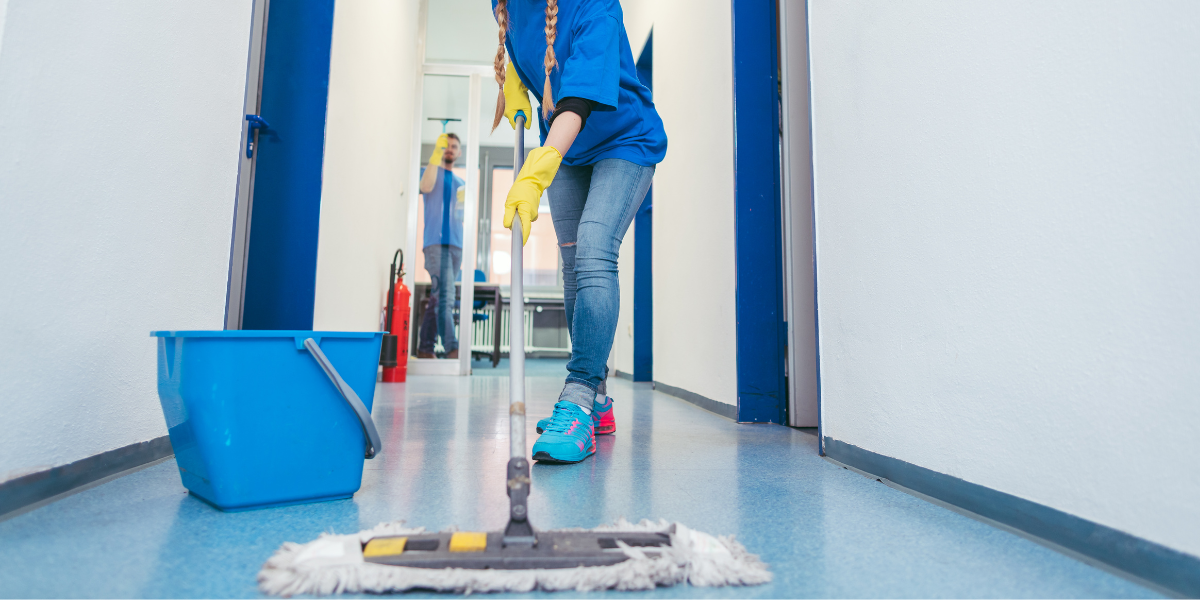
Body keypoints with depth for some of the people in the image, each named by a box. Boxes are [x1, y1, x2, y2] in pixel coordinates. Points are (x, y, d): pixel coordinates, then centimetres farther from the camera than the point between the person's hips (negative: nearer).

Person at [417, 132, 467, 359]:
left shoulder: (461, 183, 26)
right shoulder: (429, 171, 11)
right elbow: (426, 187, -14)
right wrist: (436, 154, -13)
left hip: (456, 244, 6)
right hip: (435, 242, -6)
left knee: (438, 298, 6)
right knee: (445, 297, -18)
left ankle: (425, 348, 10)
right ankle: (451, 348, -24)